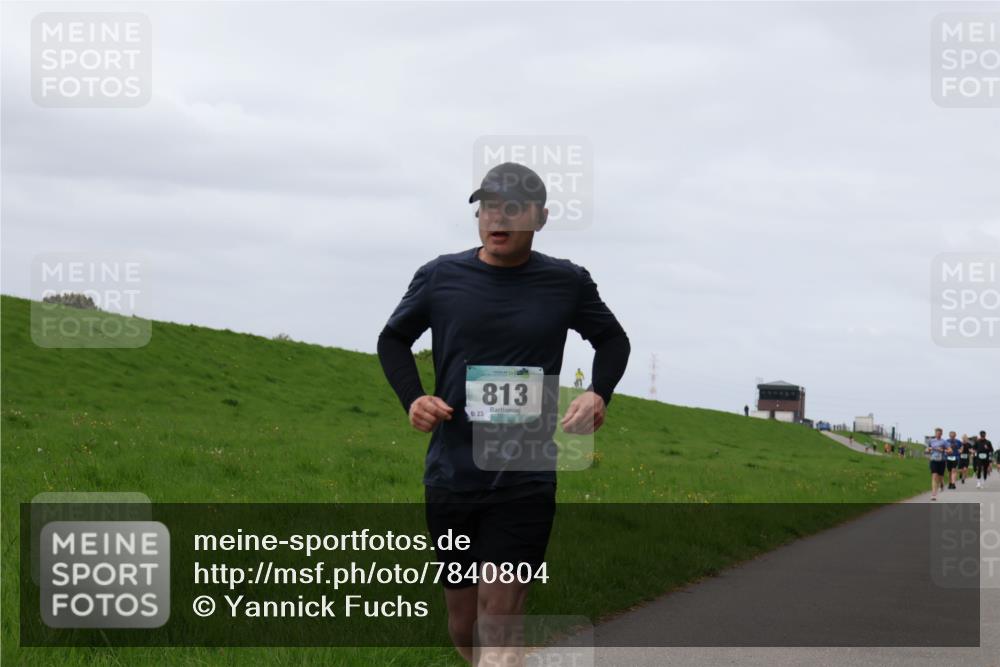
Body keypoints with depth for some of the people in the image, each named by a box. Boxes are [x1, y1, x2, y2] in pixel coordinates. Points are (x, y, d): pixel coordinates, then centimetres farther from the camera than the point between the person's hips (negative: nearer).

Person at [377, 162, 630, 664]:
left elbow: (612, 340, 16)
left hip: (526, 480, -2)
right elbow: (393, 340, 16)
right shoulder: (440, 277, 0)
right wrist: (412, 399, -3)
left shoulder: (567, 283, 0)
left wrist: (599, 393, -4)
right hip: (450, 475, 2)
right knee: (463, 626, 11)